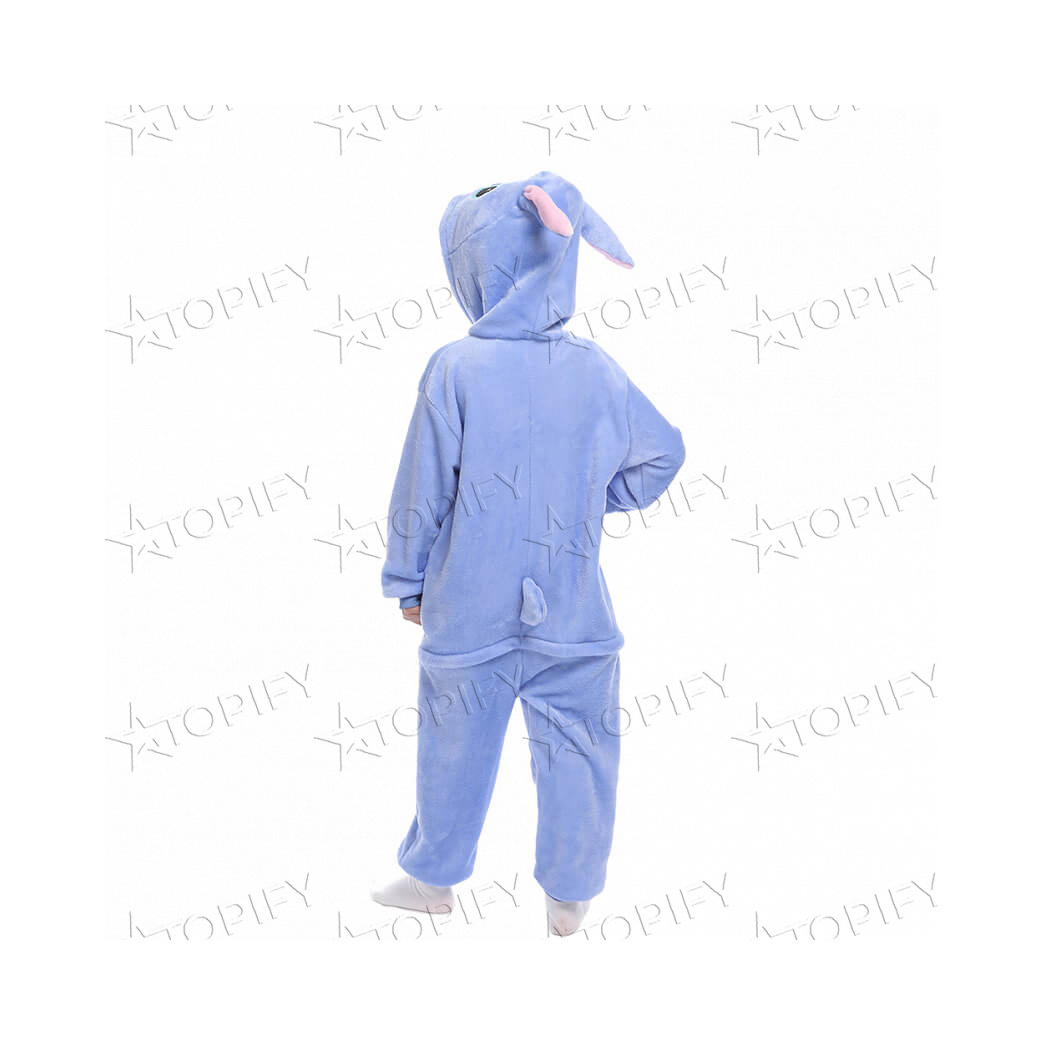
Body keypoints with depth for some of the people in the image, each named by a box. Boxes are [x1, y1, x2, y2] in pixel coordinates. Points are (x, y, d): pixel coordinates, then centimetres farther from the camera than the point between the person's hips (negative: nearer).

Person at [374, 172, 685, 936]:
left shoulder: (455, 368, -13)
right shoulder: (598, 370, -5)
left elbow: (424, 490, -9)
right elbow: (663, 454, 6)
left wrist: (407, 581, 4)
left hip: (470, 609, -1)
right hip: (570, 611, 2)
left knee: (455, 746, 16)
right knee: (576, 749, 15)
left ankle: (435, 877, 35)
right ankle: (571, 896, 28)